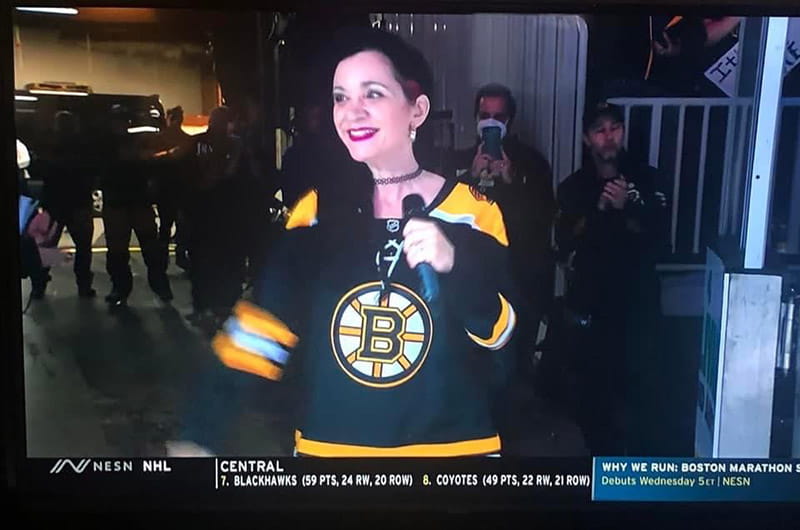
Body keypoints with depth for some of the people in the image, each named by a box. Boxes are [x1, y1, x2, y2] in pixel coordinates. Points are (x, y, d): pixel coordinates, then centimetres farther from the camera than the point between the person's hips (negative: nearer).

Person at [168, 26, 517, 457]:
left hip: (449, 446, -1)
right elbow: (263, 328, -4)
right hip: (327, 444, 2)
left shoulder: (472, 213, -8)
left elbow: (503, 341, -9)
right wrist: (197, 436, -9)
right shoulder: (317, 211, -3)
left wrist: (454, 267, -26)